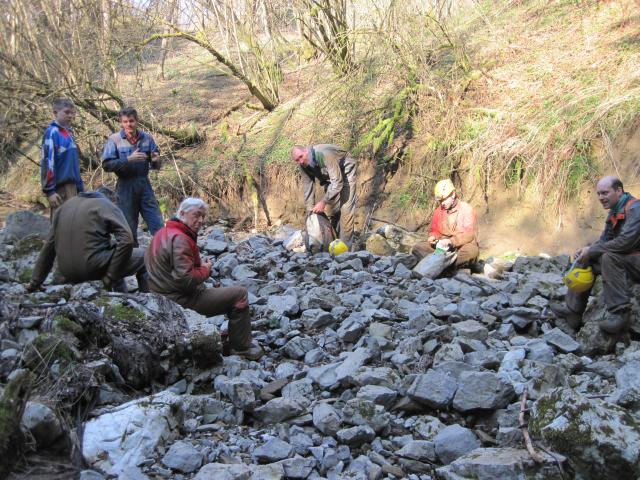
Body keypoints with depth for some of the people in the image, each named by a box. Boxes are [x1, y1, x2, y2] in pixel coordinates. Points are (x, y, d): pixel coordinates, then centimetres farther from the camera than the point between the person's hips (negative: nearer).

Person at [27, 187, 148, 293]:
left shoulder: (66, 205, 18)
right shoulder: (108, 206, 1)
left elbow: (49, 245, 19)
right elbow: (126, 241, -13)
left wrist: (35, 282, 23)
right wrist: (110, 278, -9)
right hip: (93, 267, -7)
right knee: (143, 256, 10)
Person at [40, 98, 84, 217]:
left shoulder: (69, 133, 18)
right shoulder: (52, 132, -8)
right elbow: (47, 161, -15)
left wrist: (80, 188, 20)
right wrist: (49, 190, -20)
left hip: (71, 186, 9)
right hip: (60, 188, -9)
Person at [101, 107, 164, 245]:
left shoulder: (147, 138, 5)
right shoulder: (114, 139, -3)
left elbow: (156, 166, 9)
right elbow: (107, 165, -11)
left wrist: (155, 161, -14)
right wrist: (128, 160, -20)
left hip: (144, 185, 2)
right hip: (125, 187, -2)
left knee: (158, 226, 0)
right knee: (129, 227, 6)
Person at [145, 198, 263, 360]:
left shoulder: (163, 233, 9)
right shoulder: (180, 239, -22)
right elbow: (185, 279, -30)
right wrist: (205, 270, -9)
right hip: (181, 301, -11)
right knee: (240, 294, -9)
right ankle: (241, 346, 2)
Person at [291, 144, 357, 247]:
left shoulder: (325, 154, -38)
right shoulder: (303, 166, -16)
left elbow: (337, 182, -39)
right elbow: (307, 189, -9)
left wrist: (323, 202, -42)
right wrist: (310, 212, -13)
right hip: (329, 176, 7)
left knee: (346, 207, -17)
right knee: (329, 208, 3)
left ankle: (345, 245, -15)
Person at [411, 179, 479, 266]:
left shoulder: (467, 209, -5)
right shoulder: (439, 211, 9)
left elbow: (469, 234, -15)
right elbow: (435, 230, 16)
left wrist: (451, 241, -30)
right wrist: (433, 237, -9)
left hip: (463, 246, -4)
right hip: (443, 248, 4)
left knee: (472, 250, -39)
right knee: (417, 248, -16)